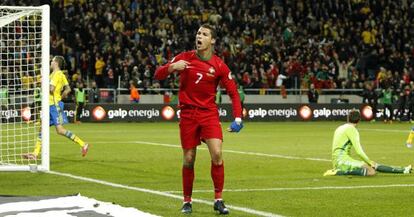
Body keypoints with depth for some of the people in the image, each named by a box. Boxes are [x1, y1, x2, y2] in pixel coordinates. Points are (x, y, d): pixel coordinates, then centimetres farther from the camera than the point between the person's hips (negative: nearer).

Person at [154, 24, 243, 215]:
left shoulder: (219, 66, -3)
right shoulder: (185, 58, 0)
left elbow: (233, 92, 0)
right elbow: (158, 75, 1)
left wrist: (238, 118, -11)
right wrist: (172, 67, -20)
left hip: (209, 113, -1)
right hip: (187, 114, 1)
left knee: (217, 154, -17)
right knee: (188, 160, 3)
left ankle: (218, 200, -6)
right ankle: (187, 201, 19)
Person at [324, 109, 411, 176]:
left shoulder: (340, 128, 19)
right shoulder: (351, 129, -7)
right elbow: (359, 151, -11)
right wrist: (370, 162, 2)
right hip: (342, 160, -10)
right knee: (371, 171, -23)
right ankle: (340, 172, -24)